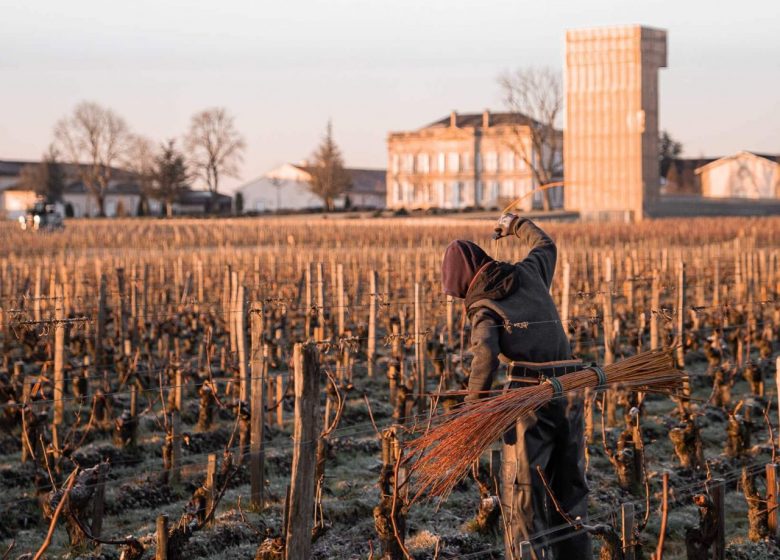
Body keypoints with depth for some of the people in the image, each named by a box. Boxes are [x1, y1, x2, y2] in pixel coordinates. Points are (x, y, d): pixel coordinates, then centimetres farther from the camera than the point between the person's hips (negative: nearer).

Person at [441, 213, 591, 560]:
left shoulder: (484, 308, -5)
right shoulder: (528, 273, 11)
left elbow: (485, 356, -24)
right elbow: (546, 246, 35)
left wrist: (473, 407, -25)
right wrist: (517, 226, 51)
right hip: (569, 391, 6)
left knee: (522, 491, 2)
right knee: (569, 482, 17)